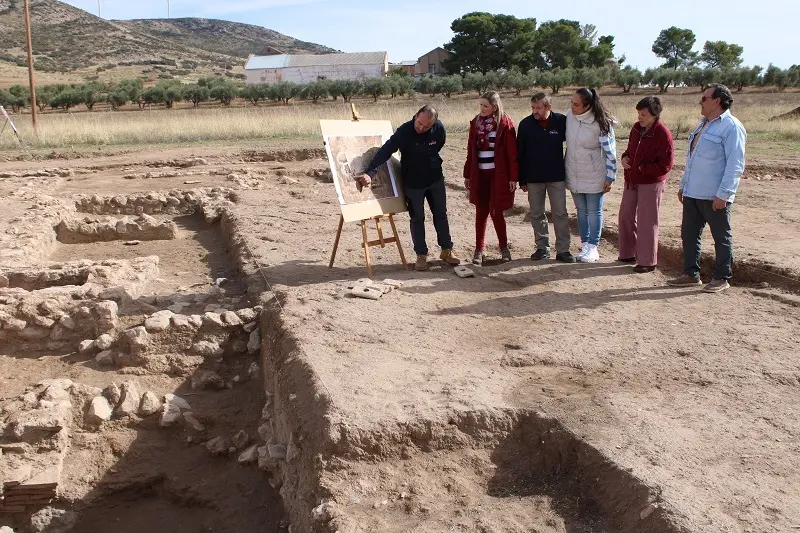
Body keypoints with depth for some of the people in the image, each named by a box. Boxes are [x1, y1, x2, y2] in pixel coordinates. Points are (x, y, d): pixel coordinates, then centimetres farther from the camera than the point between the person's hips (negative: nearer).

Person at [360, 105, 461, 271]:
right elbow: (385, 151, -34)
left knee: (441, 214, 12)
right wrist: (370, 173, -44)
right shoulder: (404, 131, -26)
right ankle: (421, 255, 17)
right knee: (417, 219, 5)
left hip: (435, 179, 3)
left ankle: (446, 251, 25)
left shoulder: (439, 128, -15)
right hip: (413, 183, -3)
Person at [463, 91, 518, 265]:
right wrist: (467, 174, 12)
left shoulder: (505, 123, -6)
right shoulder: (476, 122, 7)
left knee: (496, 211, -1)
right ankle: (479, 250, 13)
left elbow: (512, 152, -7)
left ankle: (504, 247, 17)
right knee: (481, 211, 6)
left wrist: (513, 177, -10)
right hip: (479, 174, 4)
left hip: (498, 175, -4)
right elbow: (471, 151, 12)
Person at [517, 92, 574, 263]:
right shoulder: (526, 124, -2)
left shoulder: (561, 121, -5)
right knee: (537, 215, 8)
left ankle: (563, 250, 7)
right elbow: (520, 153, 2)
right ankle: (542, 247, 19)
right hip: (533, 178, 1)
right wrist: (522, 180, 0)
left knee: (560, 213, 1)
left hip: (556, 177, -1)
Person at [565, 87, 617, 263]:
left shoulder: (600, 123, -19)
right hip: (574, 175, 5)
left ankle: (593, 247, 16)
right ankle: (585, 244, 25)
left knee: (594, 211, 7)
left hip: (594, 176, -5)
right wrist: (564, 168, 14)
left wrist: (610, 177, -11)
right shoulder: (570, 116, -4)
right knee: (581, 211, 14)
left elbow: (610, 151, -13)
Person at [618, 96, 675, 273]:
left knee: (647, 222, -2)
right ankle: (628, 253, 29)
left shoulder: (663, 134, -17)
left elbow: (666, 165, -18)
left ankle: (647, 261, 8)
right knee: (626, 216, 14)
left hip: (651, 183, -8)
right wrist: (625, 157, -1)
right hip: (632, 181, 8)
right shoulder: (637, 128, 5)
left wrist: (641, 168, -21)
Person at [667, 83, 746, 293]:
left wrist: (723, 194, -22)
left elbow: (735, 165, -18)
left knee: (721, 237, 4)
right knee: (689, 235, 12)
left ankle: (722, 278, 14)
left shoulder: (731, 127, -12)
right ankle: (691, 274, 22)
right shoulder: (703, 124, 17)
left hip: (714, 196, -9)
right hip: (692, 193, 9)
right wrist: (683, 185, 20)